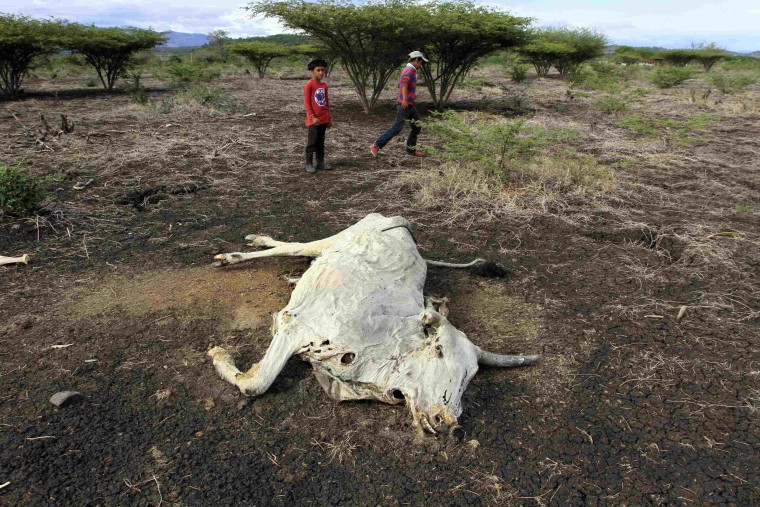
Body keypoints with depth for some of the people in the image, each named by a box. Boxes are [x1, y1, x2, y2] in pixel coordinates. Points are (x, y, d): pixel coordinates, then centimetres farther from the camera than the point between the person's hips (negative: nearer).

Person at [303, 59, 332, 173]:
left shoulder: (324, 84, 10)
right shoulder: (309, 85, -10)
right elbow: (306, 102, -12)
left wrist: (329, 117, 14)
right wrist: (313, 117, -18)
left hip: (323, 119, 6)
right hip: (314, 119, -6)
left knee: (321, 142, 12)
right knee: (312, 142, -4)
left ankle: (320, 163, 20)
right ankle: (309, 164, 2)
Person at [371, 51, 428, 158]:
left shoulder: (406, 70, 18)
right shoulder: (410, 70, -14)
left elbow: (400, 85, 28)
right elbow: (404, 83, -32)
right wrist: (405, 100, -42)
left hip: (410, 105, 10)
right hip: (405, 105, -10)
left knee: (417, 127, 10)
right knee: (396, 128, -12)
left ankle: (411, 149, 18)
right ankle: (376, 146, -7)